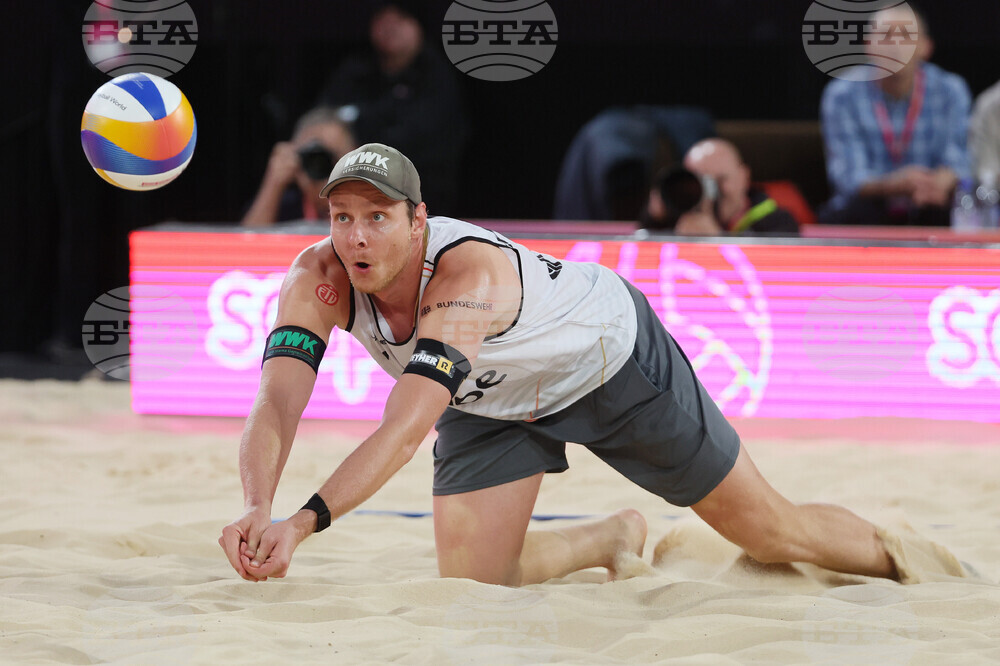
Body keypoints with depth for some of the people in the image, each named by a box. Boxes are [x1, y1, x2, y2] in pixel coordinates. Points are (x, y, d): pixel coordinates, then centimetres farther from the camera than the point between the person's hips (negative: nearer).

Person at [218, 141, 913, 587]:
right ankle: (616, 538, 26)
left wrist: (304, 521, -65)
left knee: (772, 533, 4)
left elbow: (407, 428, -54)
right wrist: (257, 509, -56)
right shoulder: (318, 279, -27)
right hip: (492, 401, 5)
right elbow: (275, 405, -35)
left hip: (613, 356, -5)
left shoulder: (465, 273, -44)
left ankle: (897, 554, 35)